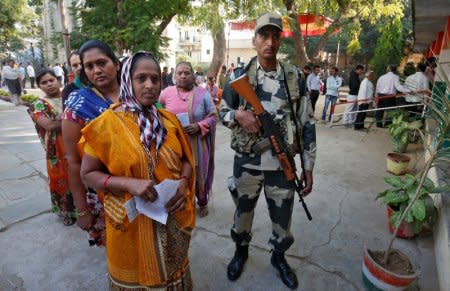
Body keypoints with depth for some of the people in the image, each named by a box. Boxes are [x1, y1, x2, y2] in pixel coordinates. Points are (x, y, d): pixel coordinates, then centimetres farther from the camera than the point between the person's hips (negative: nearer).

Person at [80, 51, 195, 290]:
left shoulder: (169, 120, 0)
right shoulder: (108, 122, -13)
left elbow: (186, 159, 8)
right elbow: (88, 174, -9)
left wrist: (183, 182, -13)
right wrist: (129, 183, -25)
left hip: (172, 218, 4)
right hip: (131, 221, -3)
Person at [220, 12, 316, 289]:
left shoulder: (295, 76, -1)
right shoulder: (239, 75, -2)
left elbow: (308, 124, 1)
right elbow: (222, 111, 6)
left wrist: (308, 166, 0)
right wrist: (237, 115, -18)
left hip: (283, 163, 1)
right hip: (246, 162, 0)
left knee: (283, 216, 15)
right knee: (243, 212, 18)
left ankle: (279, 256, 45)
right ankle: (241, 251, 47)